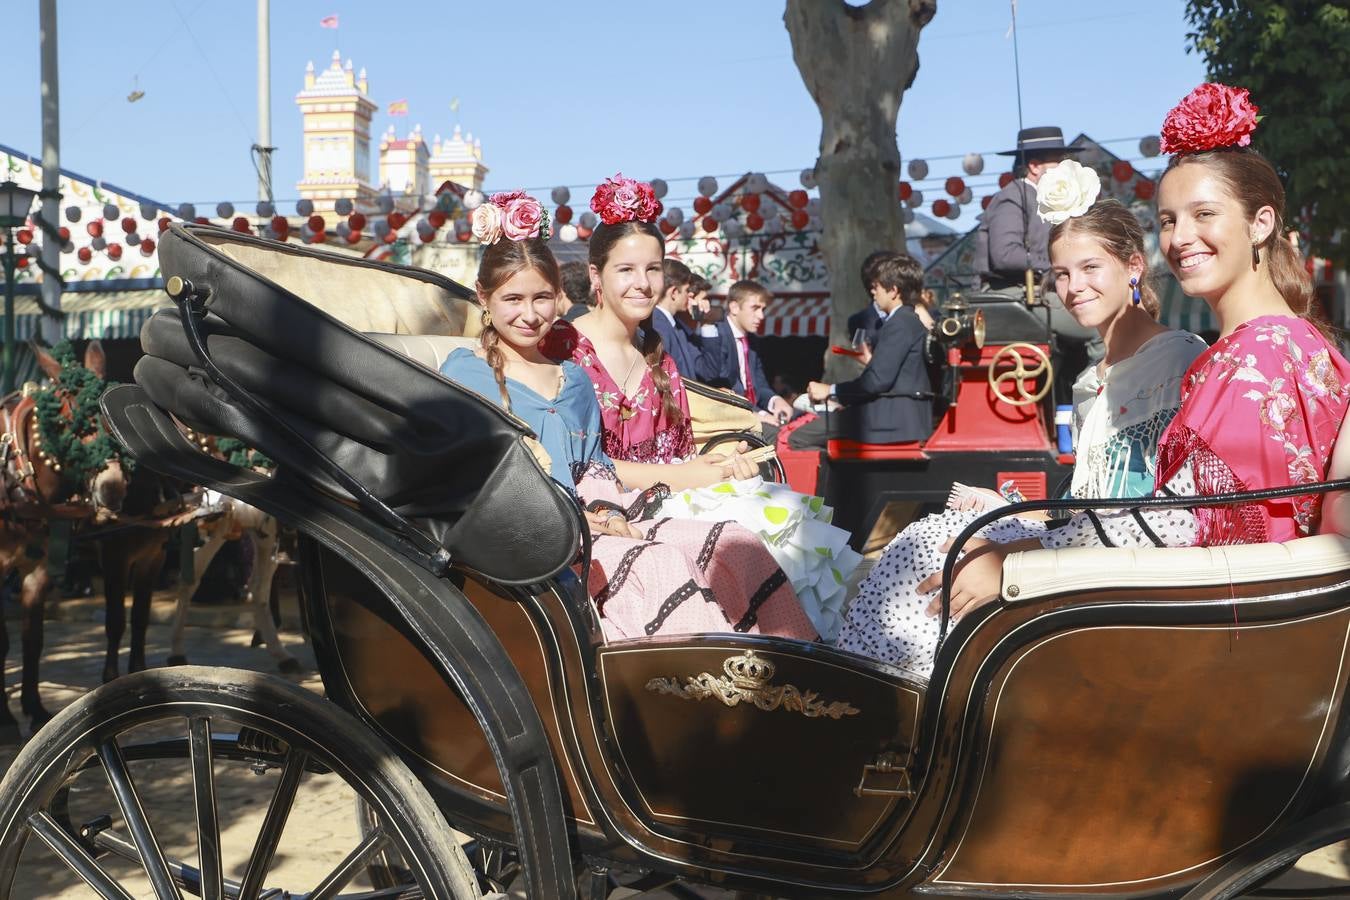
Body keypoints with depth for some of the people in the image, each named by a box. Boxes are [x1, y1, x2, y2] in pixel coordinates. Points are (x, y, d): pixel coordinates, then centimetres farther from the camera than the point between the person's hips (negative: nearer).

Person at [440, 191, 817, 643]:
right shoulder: (464, 374, 4)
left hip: (589, 526, 6)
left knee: (734, 544, -16)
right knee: (654, 561, -33)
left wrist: (605, 512, -2)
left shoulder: (574, 380, 23)